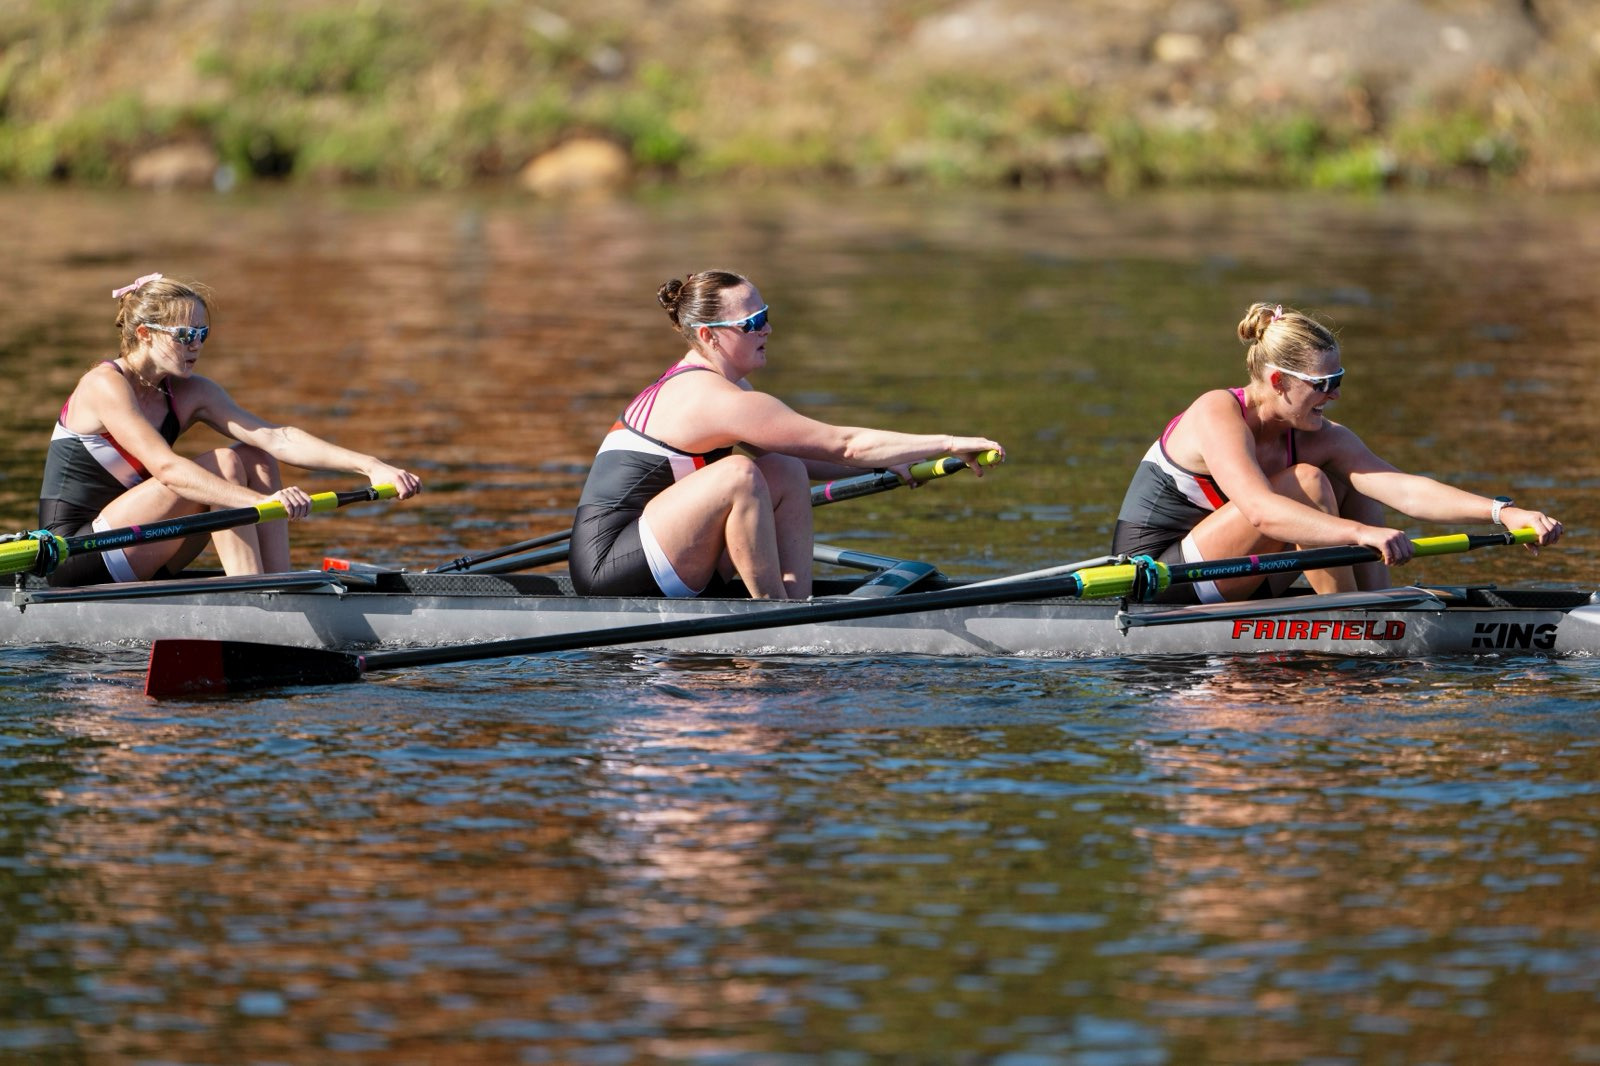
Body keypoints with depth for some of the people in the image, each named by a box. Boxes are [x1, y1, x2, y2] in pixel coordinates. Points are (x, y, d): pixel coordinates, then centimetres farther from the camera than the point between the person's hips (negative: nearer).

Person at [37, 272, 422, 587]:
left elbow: (276, 438, -5)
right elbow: (166, 468, -31)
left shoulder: (190, 394, 6)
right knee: (222, 466, -20)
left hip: (131, 564, 8)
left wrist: (369, 465, -18)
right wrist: (262, 501, -42)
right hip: (75, 558, -8)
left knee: (255, 460, -4)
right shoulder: (105, 386, -17)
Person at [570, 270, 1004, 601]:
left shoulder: (698, 383, 14)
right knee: (738, 473, -27)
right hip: (607, 565, -10)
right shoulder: (719, 400, -18)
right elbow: (844, 444, -17)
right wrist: (949, 444, -13)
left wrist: (883, 466, 9)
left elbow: (797, 455, 21)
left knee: (785, 472, 4)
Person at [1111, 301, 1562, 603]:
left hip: (1226, 587, 8)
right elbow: (1261, 511, -38)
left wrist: (1504, 512, -24)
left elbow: (1406, 490, -12)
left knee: (1352, 482, 0)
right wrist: (1361, 532, -49)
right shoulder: (1218, 415, -22)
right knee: (1306, 483, -23)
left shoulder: (1321, 438, -1)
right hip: (1156, 587, -8)